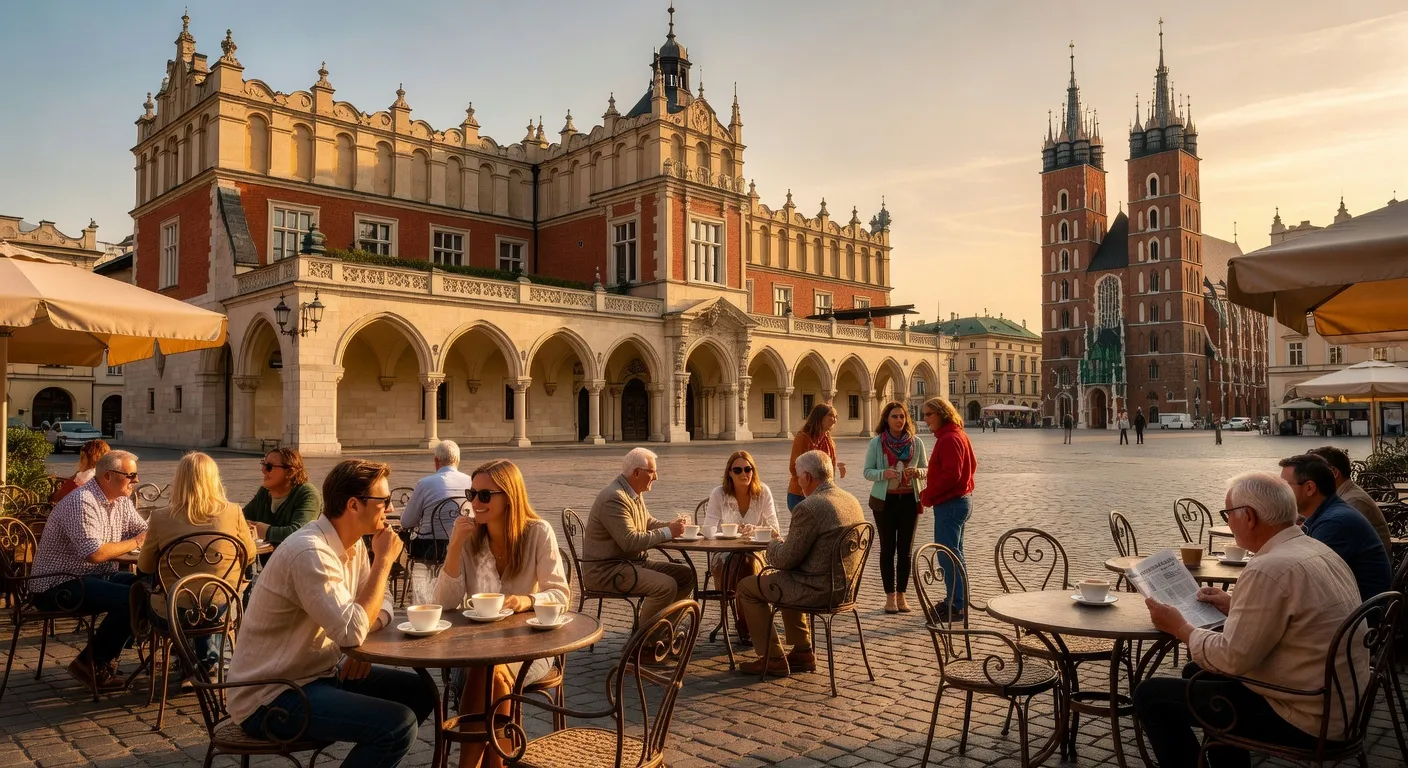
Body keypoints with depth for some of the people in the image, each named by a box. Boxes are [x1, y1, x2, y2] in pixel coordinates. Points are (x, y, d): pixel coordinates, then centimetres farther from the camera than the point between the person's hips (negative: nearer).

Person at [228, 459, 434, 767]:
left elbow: (379, 601, 13)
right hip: (271, 696, -9)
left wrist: (365, 635, -10)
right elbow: (352, 632, -32)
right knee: (399, 724, -22)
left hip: (321, 671, 9)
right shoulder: (310, 552, -26)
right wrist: (383, 560, -23)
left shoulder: (352, 544, 2)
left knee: (420, 693, 7)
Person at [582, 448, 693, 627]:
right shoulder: (614, 498, -22)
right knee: (666, 585, -25)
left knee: (686, 575, 4)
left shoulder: (635, 494, 11)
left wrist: (671, 525, 3)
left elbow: (648, 522, 24)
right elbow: (630, 542, -28)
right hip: (605, 570, -10)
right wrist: (668, 532, -21)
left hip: (634, 562, 10)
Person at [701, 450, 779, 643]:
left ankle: (746, 627, -14)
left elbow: (775, 529, -8)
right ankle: (745, 627, -11)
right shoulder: (719, 493, -6)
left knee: (749, 565, -34)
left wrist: (755, 529, -31)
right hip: (725, 554, 0)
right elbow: (708, 529, -11)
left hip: (754, 553, 0)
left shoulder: (763, 492, -4)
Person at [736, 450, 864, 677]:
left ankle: (773, 659, 14)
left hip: (818, 590, -9)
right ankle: (803, 652, 34)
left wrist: (772, 545, 5)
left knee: (747, 587, 8)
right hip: (844, 587, 9)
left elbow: (786, 559, -17)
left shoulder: (808, 508, -22)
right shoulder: (852, 501, 6)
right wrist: (785, 544, 19)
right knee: (789, 581, 35)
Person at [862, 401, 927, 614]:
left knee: (905, 549, 6)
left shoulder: (916, 443, 1)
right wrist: (883, 473, -23)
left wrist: (917, 472, -16)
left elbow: (926, 469, 7)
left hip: (909, 500, 2)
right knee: (887, 548, 2)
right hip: (885, 500, -2)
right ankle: (890, 596, 10)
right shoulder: (876, 443, -4)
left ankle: (901, 595, 16)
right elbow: (867, 471, -3)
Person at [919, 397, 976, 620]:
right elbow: (972, 464, 20)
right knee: (954, 552, 17)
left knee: (948, 554, -6)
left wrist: (927, 496, -15)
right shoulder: (958, 435, 13)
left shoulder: (949, 439, -19)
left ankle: (957, 605, -2)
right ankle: (957, 599, 26)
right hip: (961, 499, 11)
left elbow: (951, 474, -25)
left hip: (949, 503, -11)